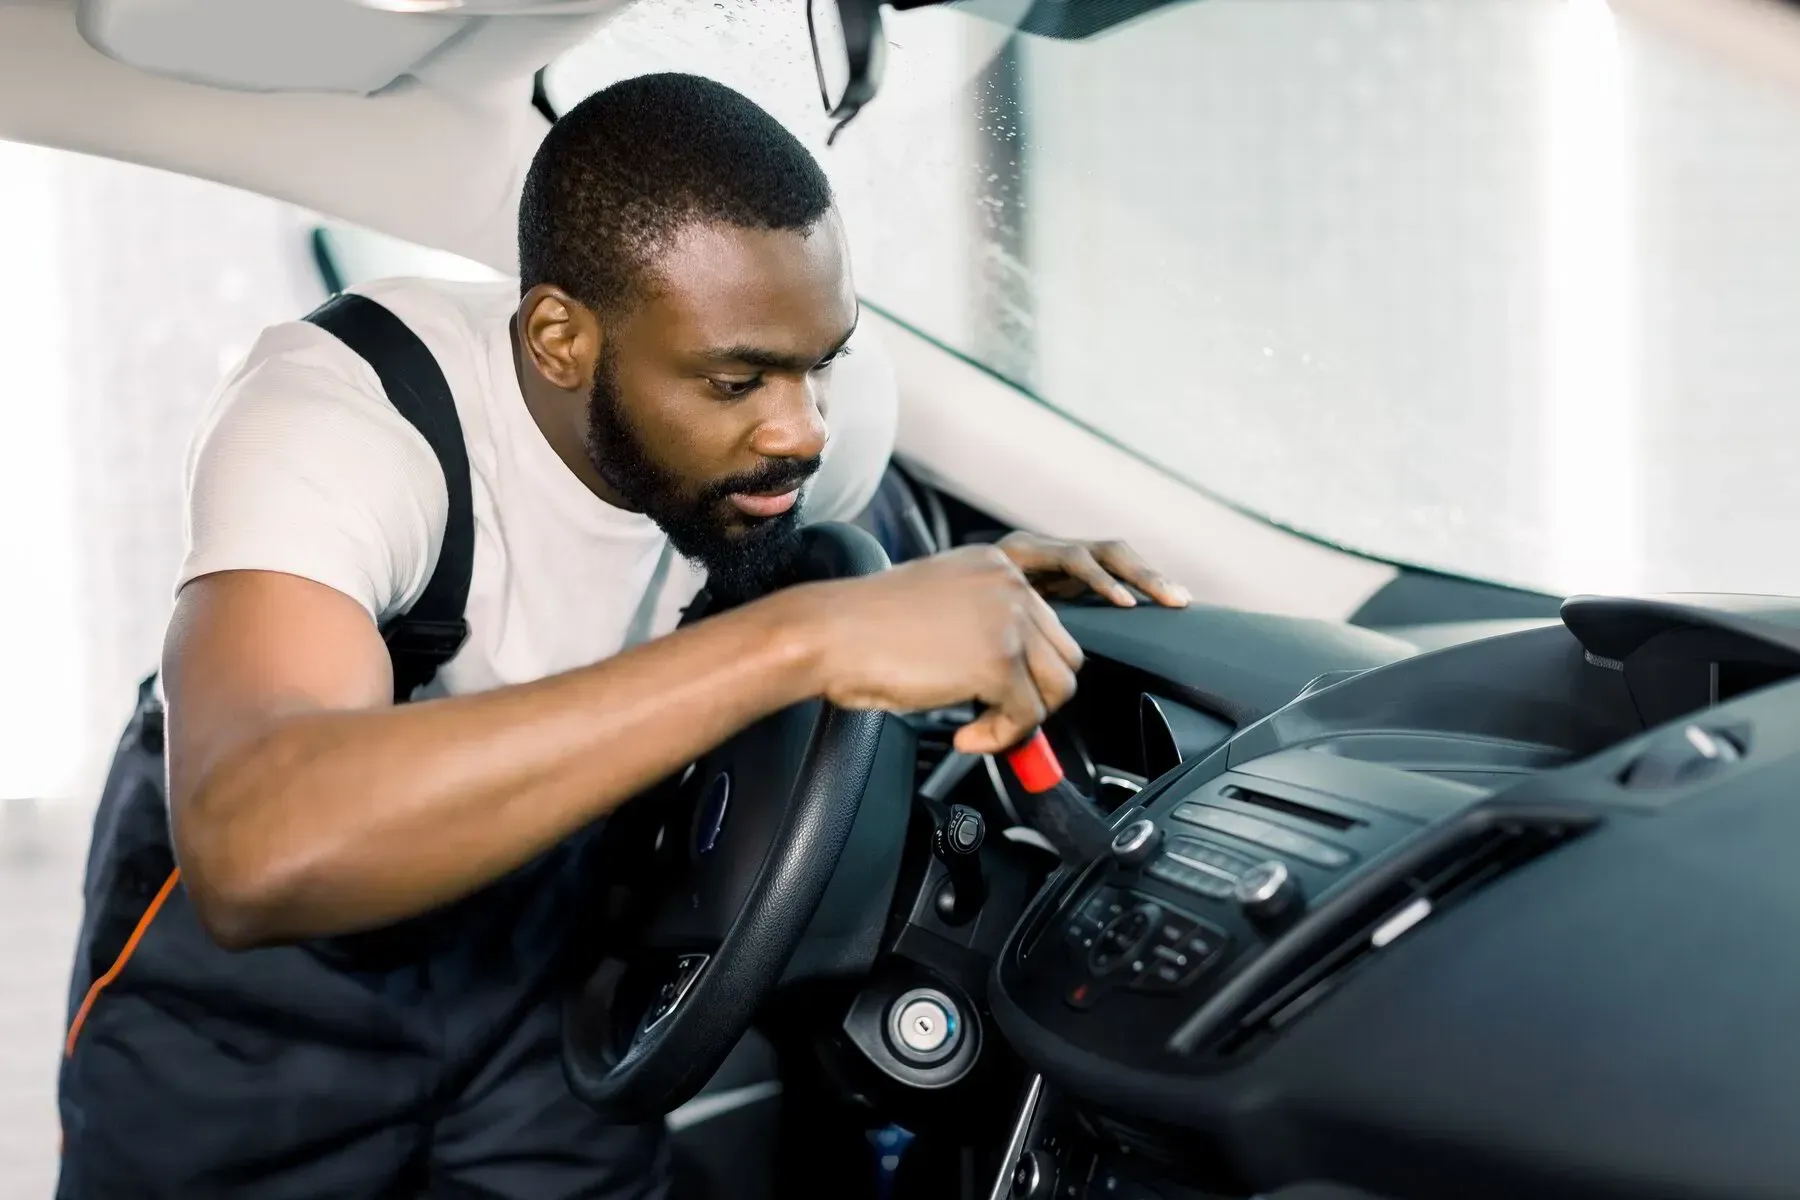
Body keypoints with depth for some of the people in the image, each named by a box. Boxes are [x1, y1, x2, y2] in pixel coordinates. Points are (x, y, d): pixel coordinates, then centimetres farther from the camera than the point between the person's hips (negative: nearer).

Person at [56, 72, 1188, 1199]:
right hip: (249, 955, -3)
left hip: (534, 906, 4)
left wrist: (981, 587, -16)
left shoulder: (831, 396, -19)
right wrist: (794, 640, -57)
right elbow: (256, 851, -54)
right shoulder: (335, 414, -35)